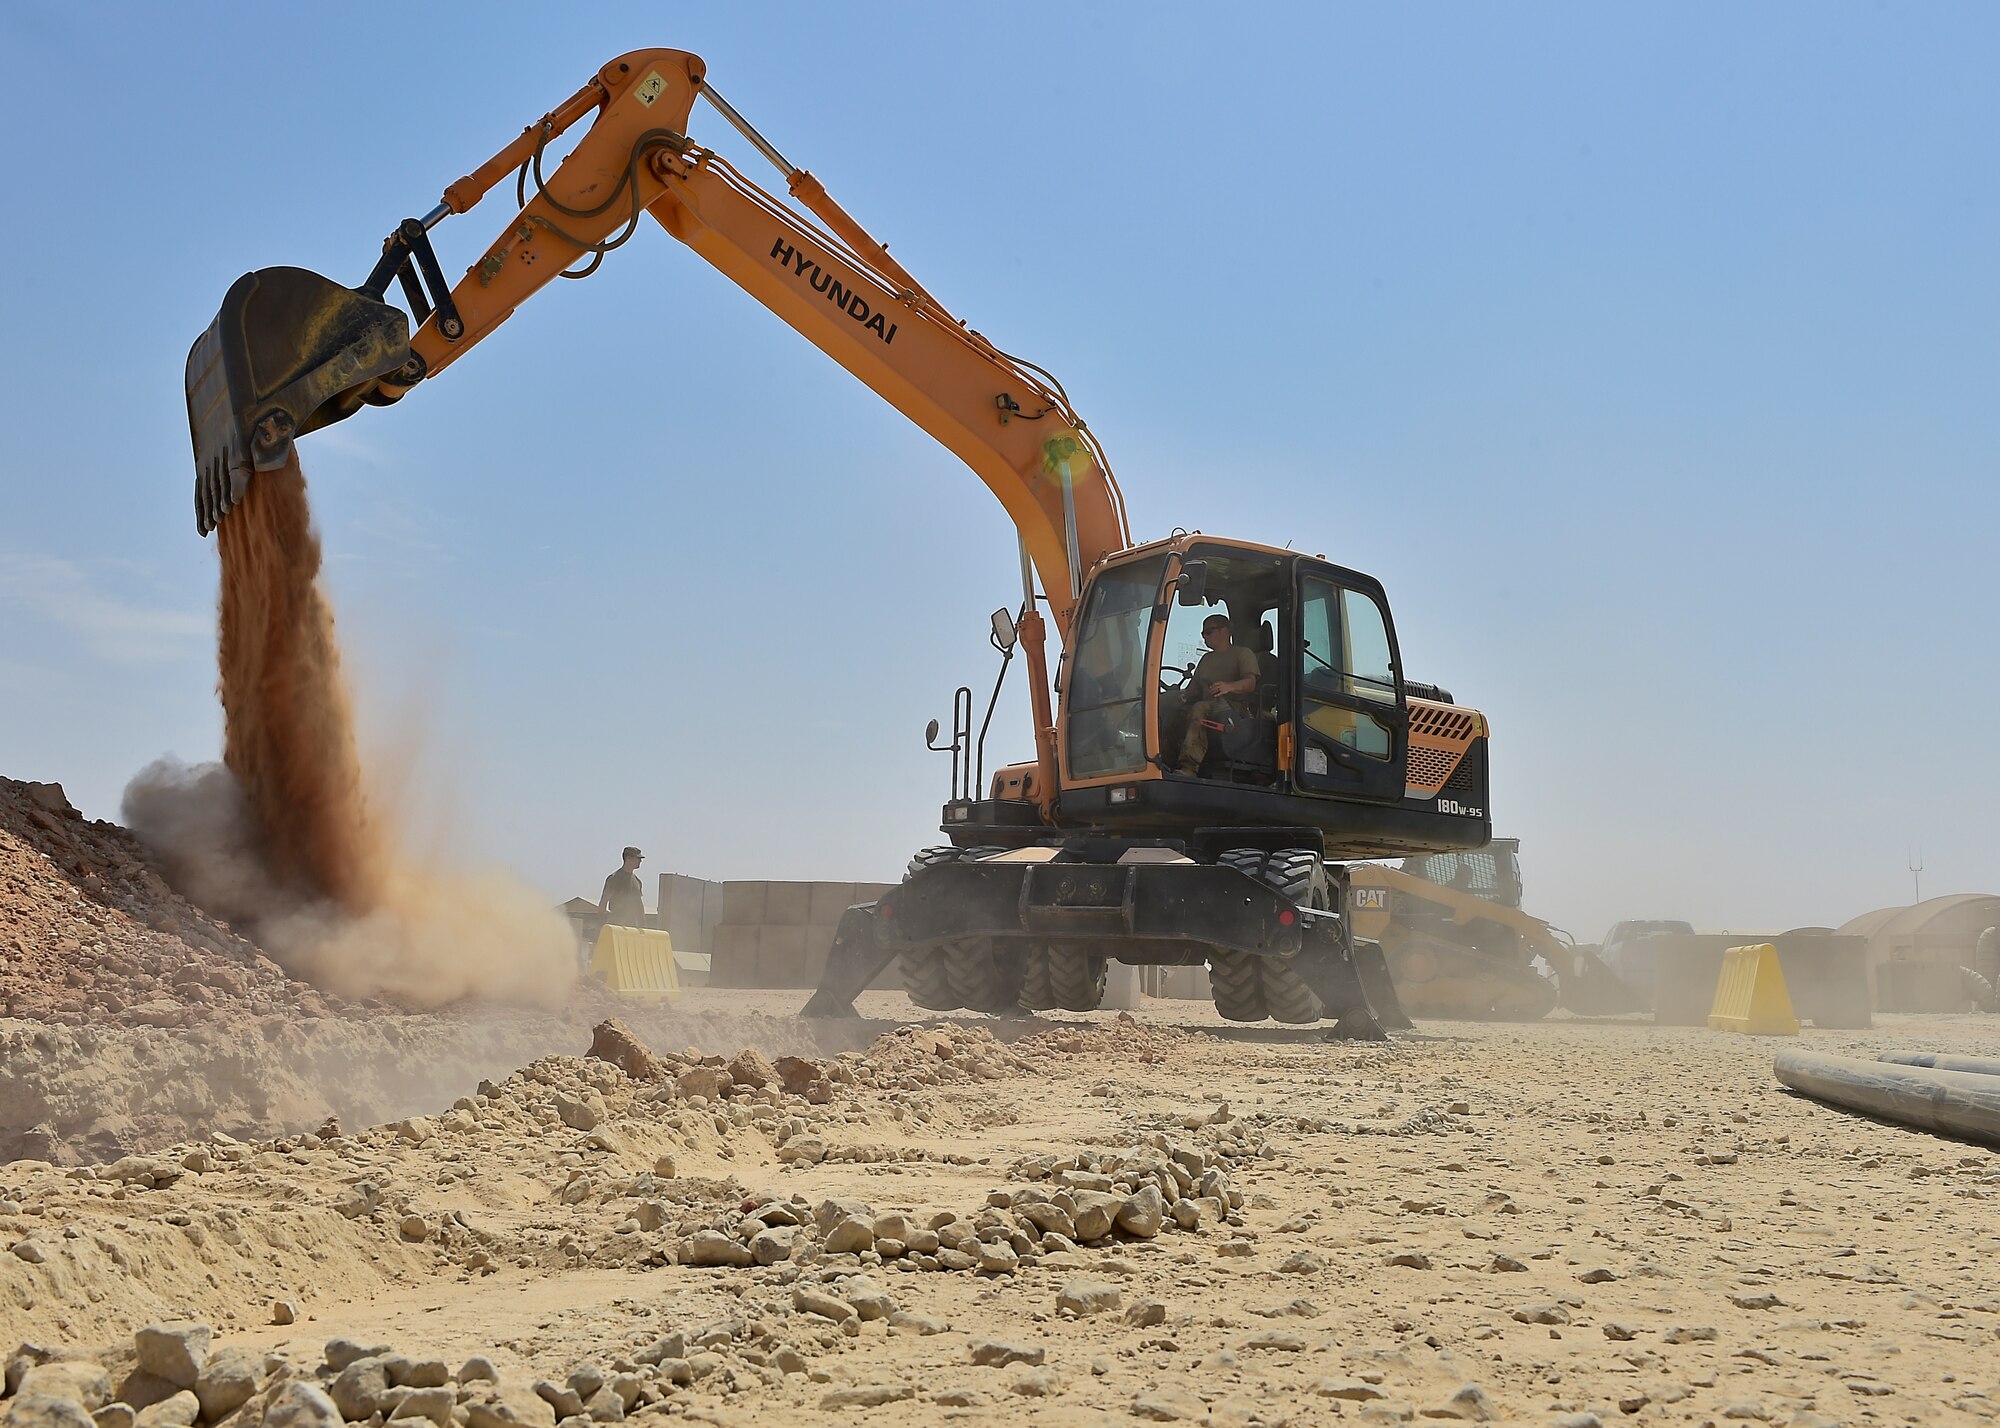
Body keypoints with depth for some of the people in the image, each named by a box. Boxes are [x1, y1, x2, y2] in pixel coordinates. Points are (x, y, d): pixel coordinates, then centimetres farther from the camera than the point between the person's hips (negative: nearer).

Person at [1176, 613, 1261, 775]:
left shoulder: (1243, 653, 10)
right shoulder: (1206, 659, 32)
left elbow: (1251, 683, -9)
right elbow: (1194, 690, 26)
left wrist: (1230, 686, -31)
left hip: (1234, 707, -6)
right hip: (1208, 706, 6)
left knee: (1199, 709, -38)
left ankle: (1189, 767, -54)